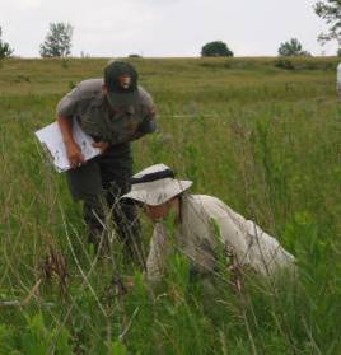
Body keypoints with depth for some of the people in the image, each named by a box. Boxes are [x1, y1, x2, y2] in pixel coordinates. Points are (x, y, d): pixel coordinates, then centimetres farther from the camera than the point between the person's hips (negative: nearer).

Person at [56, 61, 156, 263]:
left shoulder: (145, 102, -27)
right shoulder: (86, 92, -32)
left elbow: (145, 130, -3)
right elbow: (62, 112, -9)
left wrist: (111, 142, -15)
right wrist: (69, 144, -21)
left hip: (116, 149, 2)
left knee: (123, 204, -1)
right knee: (94, 203, -10)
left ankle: (136, 259, 11)